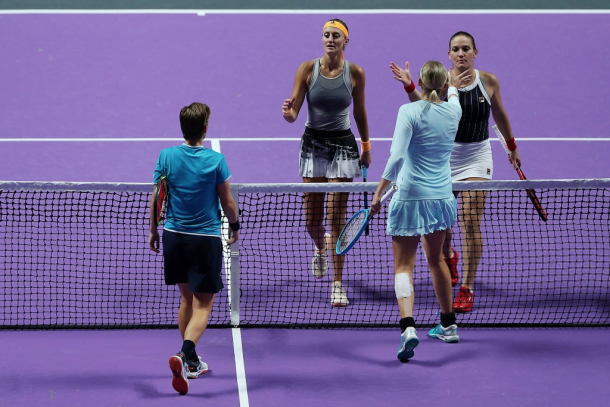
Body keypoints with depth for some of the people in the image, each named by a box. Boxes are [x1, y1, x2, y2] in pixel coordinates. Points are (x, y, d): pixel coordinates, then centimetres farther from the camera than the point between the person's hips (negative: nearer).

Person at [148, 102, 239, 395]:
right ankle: (186, 354, -25)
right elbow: (228, 202, -3)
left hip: (173, 236, 4)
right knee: (203, 304, -1)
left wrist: (153, 230, 15)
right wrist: (234, 226, 15)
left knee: (187, 297, 20)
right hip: (206, 238, -4)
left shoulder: (166, 157, -4)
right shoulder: (216, 160, -11)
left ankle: (191, 362, 29)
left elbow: (156, 199, 2)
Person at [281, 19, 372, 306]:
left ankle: (338, 284, -1)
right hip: (313, 144, 1)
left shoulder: (355, 73, -5)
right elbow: (293, 113, -8)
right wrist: (288, 113, -31)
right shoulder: (307, 69, -6)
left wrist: (366, 147, 16)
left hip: (343, 145, -1)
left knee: (336, 217, -7)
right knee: (312, 220, 5)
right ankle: (321, 249, 42)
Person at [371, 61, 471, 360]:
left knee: (404, 266, -3)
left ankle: (408, 327, -23)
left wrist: (380, 191, -16)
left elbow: (397, 157, -23)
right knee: (436, 259, 24)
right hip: (442, 198, 5)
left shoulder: (410, 112, -14)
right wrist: (453, 86, 52)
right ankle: (448, 325, 33)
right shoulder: (452, 112, 2)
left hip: (410, 198, -5)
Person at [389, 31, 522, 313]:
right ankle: (448, 257, 45)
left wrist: (511, 147, 22)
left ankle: (467, 289, -5)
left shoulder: (488, 82, -1)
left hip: (476, 158, 0)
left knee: (471, 222, -11)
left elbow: (500, 115, 14)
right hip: (444, 156, 0)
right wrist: (409, 87, -41)